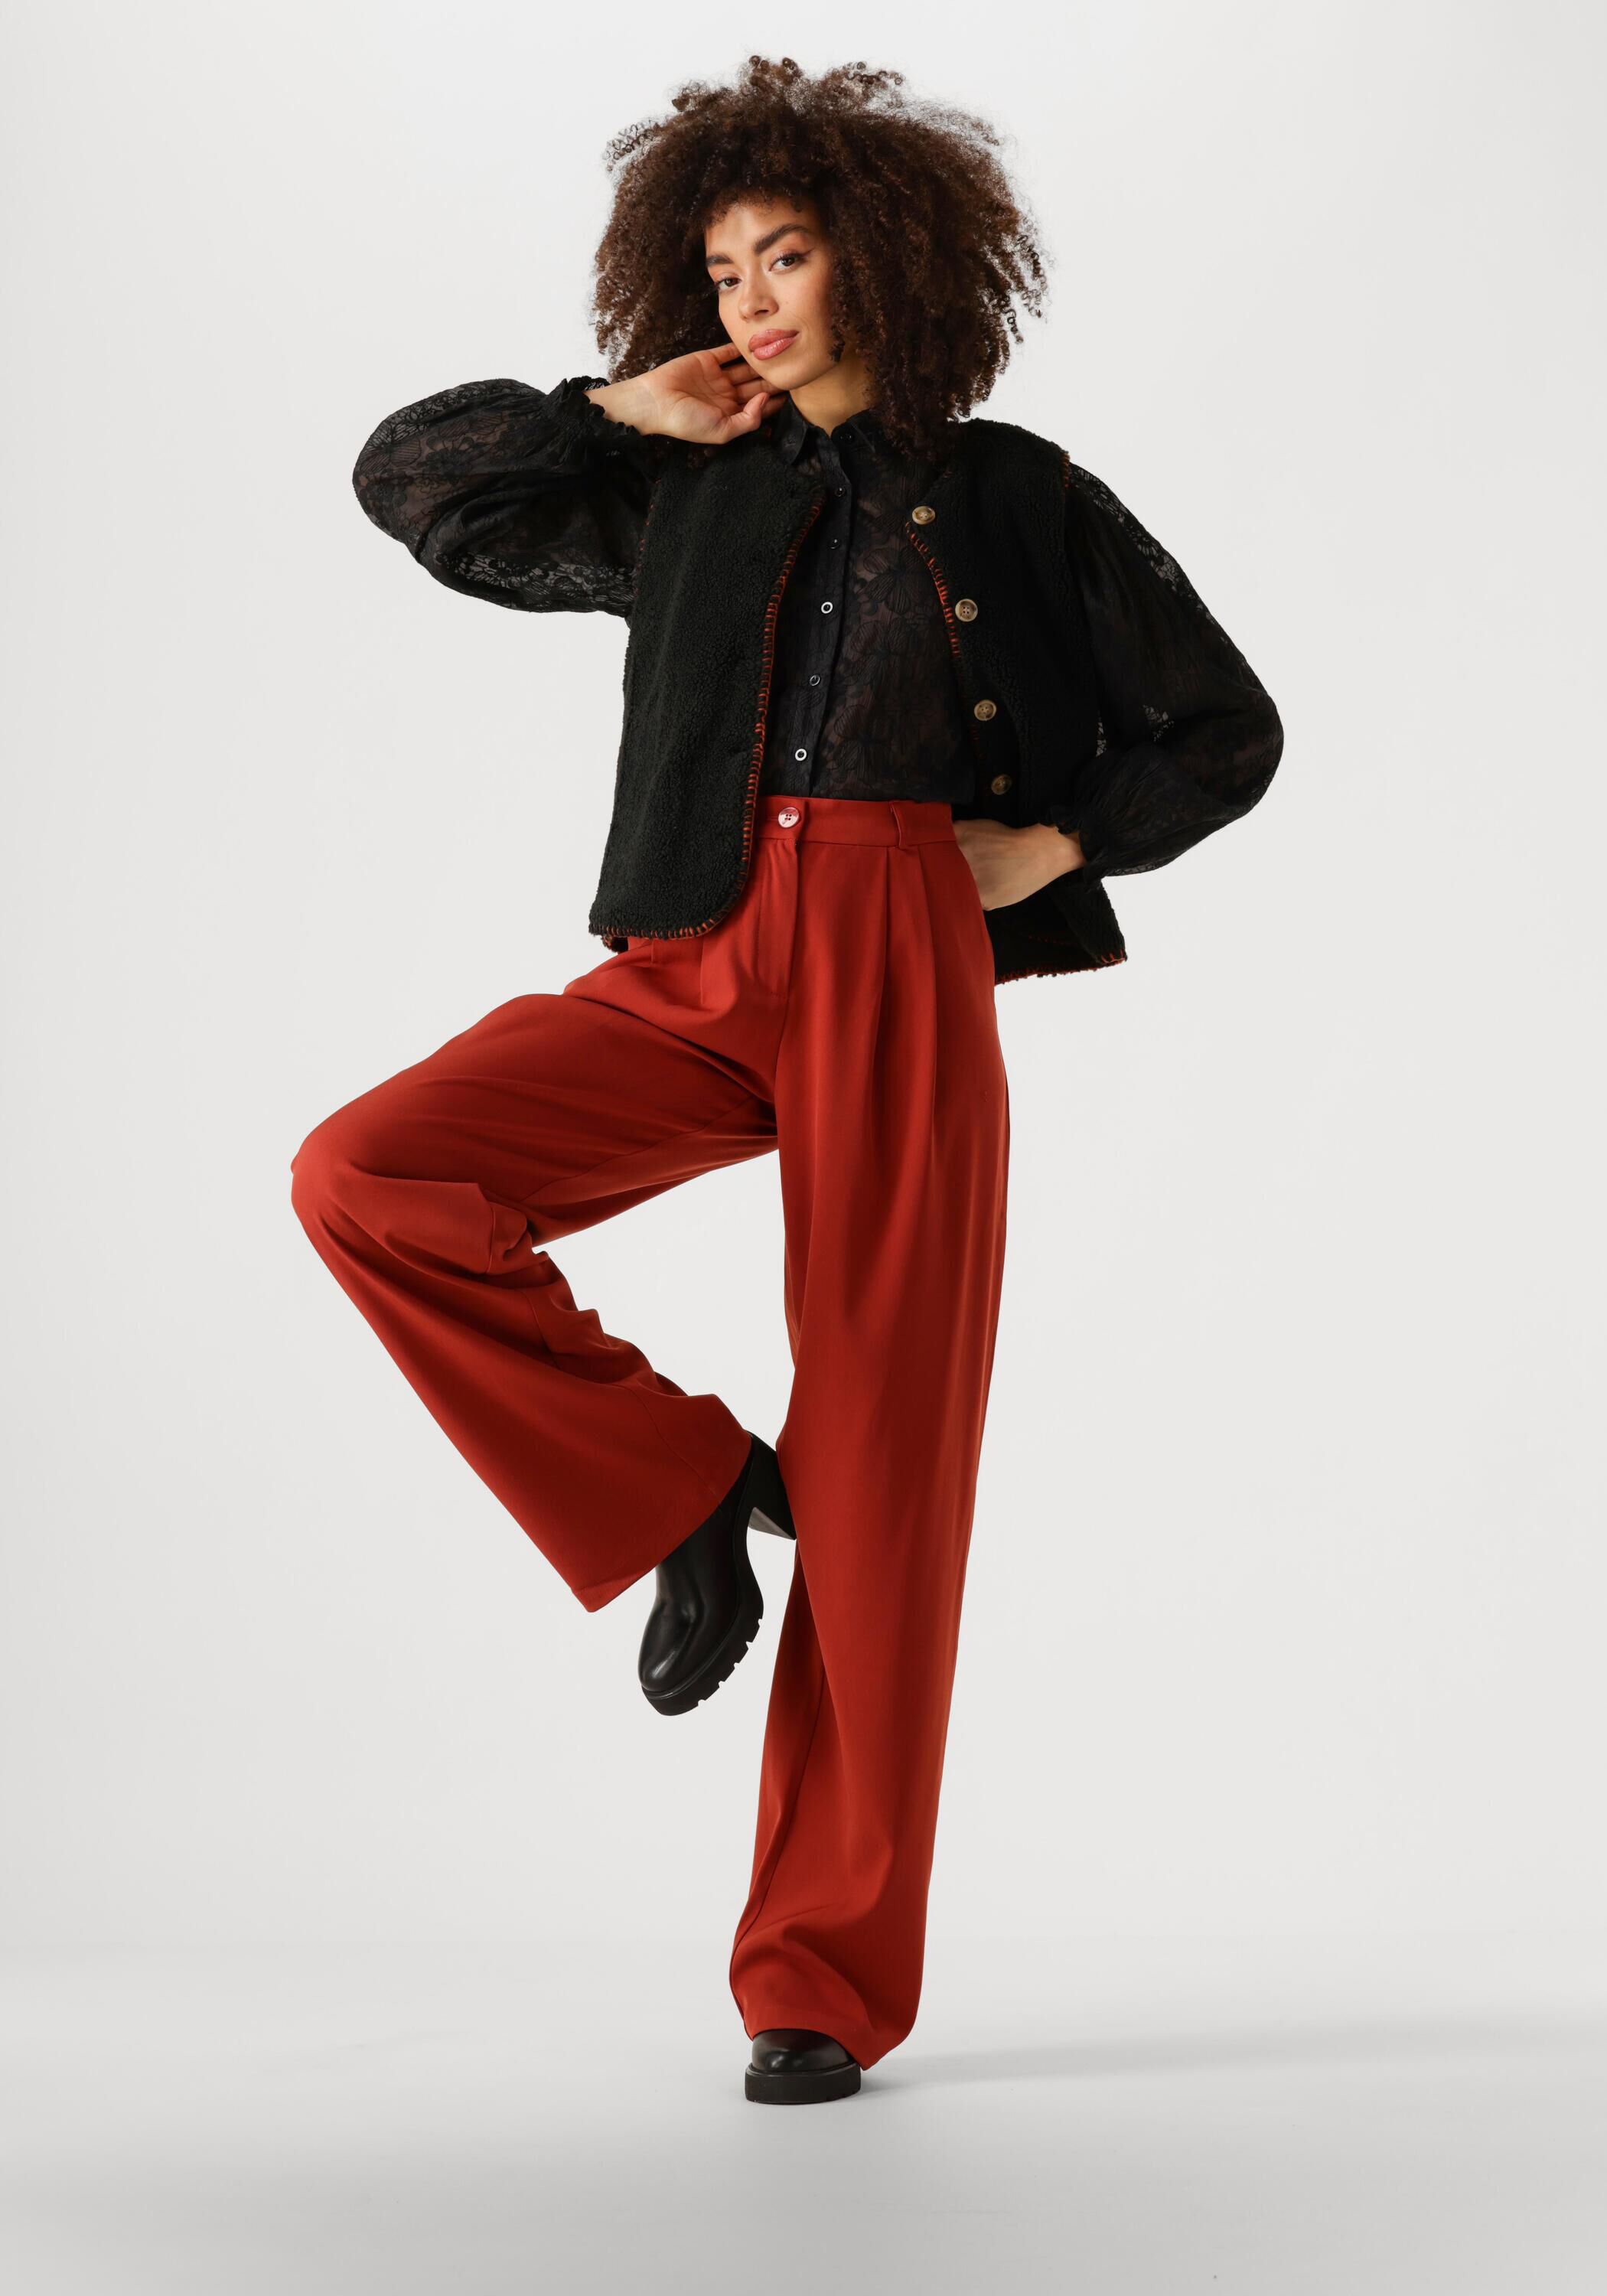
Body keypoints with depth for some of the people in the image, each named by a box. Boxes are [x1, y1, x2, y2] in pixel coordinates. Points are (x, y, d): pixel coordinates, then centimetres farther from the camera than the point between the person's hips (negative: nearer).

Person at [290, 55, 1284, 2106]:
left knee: (879, 1475, -5)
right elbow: (411, 477, 20)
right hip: (697, 966, 3)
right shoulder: (682, 498, 17)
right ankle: (683, 1499, -3)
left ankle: (829, 1979, 6)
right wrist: (627, 406, 12)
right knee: (368, 1181, -20)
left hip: (904, 981, -3)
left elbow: (1226, 728, 14)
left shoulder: (1015, 499, 10)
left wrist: (1053, 843, -1)